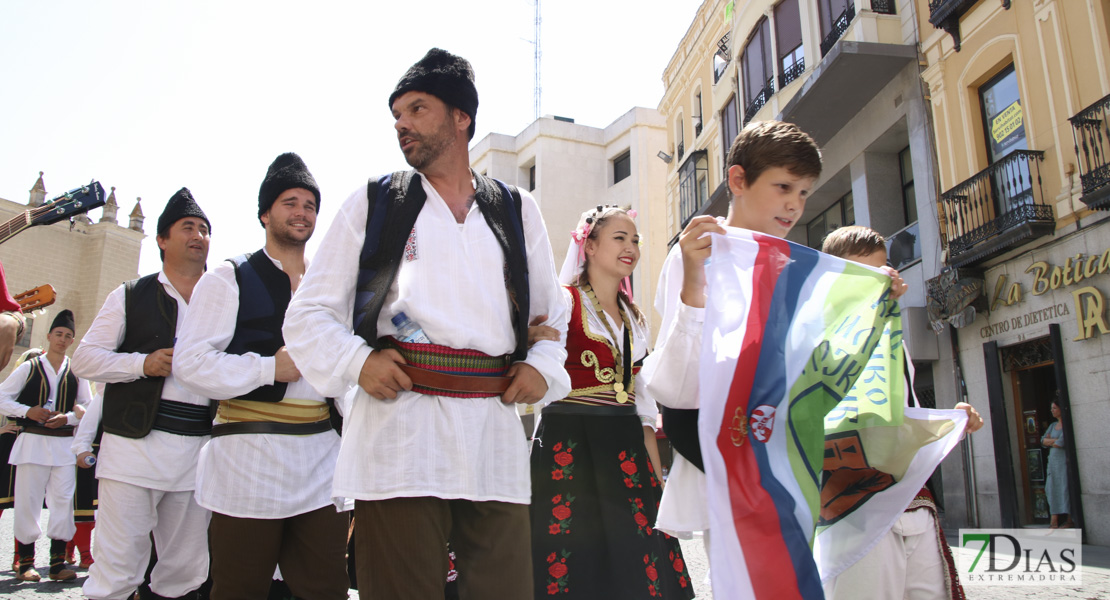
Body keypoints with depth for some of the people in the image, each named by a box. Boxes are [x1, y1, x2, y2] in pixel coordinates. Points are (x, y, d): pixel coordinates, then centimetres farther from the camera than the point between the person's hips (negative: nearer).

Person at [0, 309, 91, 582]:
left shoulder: (76, 372, 8)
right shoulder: (30, 367, 4)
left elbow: (87, 407, 9)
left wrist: (67, 418, -9)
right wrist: (28, 411, -13)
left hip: (64, 444, 2)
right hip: (33, 441, -1)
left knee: (63, 501, -1)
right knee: (28, 500, 1)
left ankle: (58, 562, 6)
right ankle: (26, 562, 13)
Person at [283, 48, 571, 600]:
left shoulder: (516, 210, 16)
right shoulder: (373, 202, 11)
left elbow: (551, 316, 24)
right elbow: (307, 314, 10)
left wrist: (543, 367, 3)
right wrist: (356, 362, -8)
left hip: (495, 435, 2)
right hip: (398, 428, -1)